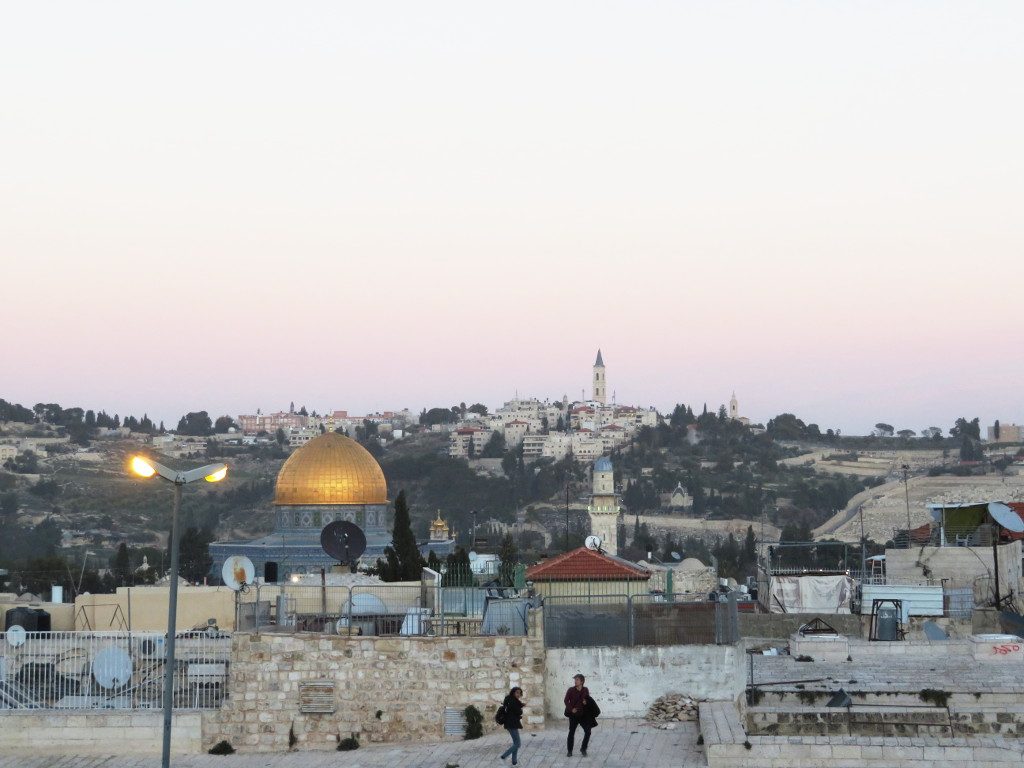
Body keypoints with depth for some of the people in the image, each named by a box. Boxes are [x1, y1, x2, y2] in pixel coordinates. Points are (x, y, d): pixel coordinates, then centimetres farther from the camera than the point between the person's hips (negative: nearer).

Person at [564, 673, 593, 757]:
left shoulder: (585, 690, 3)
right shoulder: (571, 690, -6)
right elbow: (566, 701, -6)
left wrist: (585, 701, -10)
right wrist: (571, 709, -20)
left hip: (583, 714, 2)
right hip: (573, 715, -2)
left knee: (588, 732, -3)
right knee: (571, 732, 1)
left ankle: (583, 749, 14)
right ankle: (569, 750, 13)